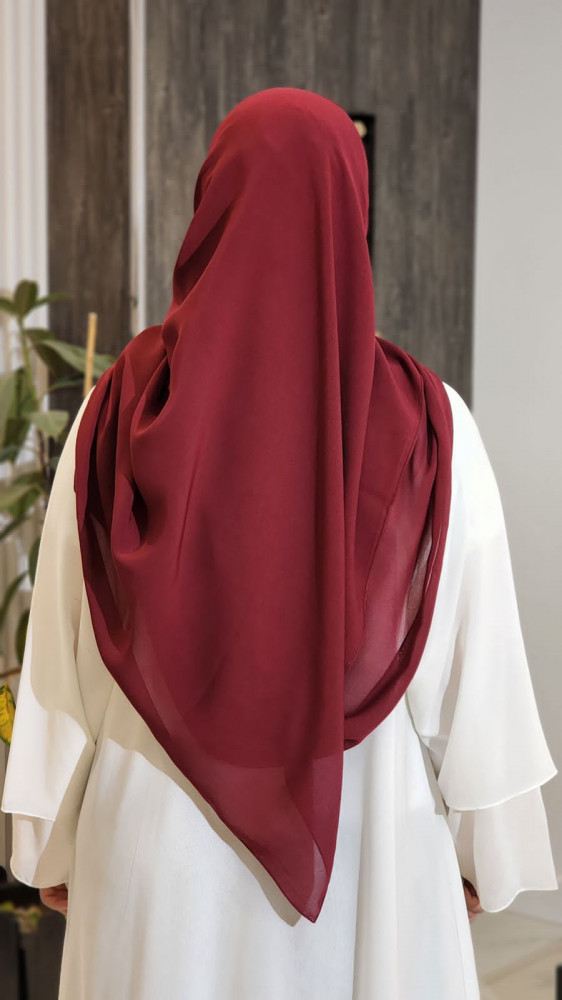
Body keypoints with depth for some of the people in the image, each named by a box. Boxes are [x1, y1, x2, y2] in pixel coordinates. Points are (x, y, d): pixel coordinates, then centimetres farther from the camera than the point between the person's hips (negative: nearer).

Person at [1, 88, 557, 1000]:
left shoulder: (123, 411, -10)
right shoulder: (429, 428, -11)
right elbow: (474, 659, -6)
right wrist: (479, 850, 8)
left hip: (162, 828, 1)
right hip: (371, 832, 0)